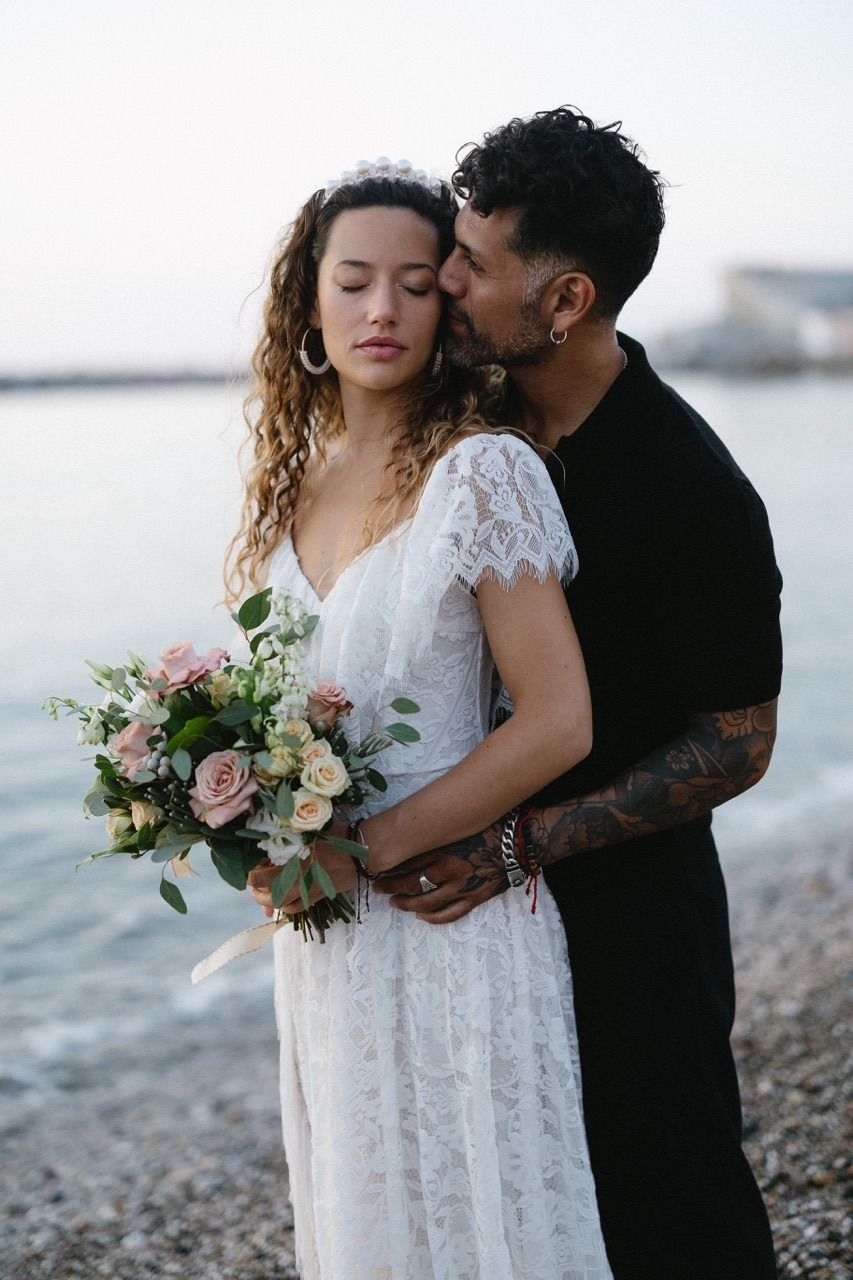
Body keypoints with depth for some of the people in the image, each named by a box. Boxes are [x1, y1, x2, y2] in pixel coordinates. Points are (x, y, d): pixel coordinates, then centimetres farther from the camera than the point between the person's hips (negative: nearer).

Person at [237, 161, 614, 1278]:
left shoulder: (483, 474, -14)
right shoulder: (296, 481, 6)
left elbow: (558, 723, -18)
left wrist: (365, 849, -16)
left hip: (453, 923, -6)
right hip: (324, 930, 6)